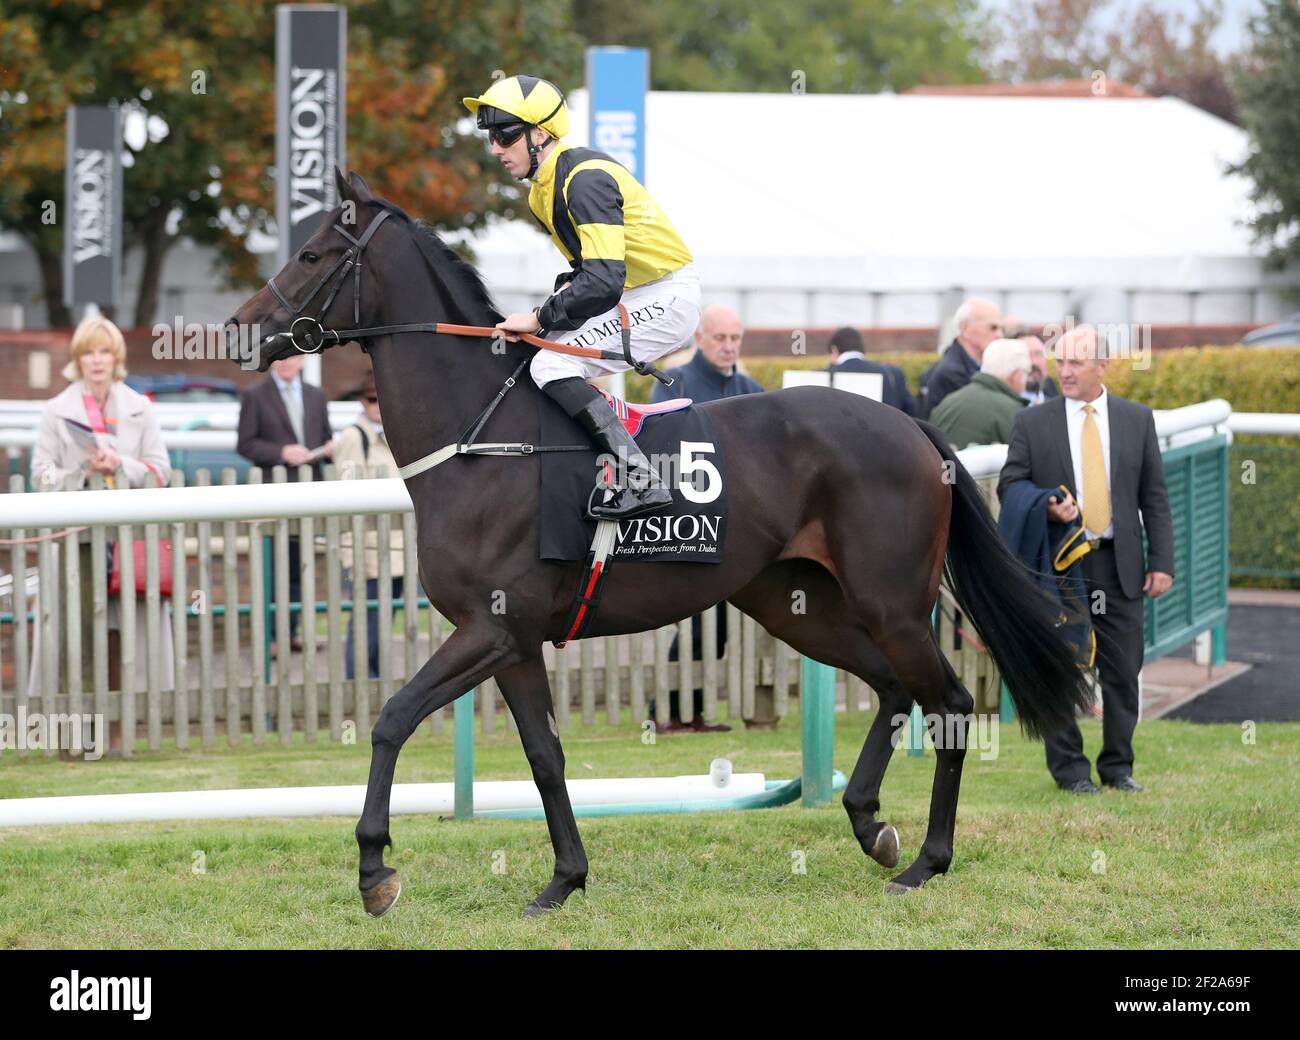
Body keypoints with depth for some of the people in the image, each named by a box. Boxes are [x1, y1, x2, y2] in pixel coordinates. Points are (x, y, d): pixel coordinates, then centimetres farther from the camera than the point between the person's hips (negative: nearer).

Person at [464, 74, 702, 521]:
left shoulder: (584, 180, -24)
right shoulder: (544, 189, 8)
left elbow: (603, 283, -32)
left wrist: (540, 319, -24)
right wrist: (567, 290, 2)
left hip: (667, 299, -11)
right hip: (631, 296, 11)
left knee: (551, 366, -21)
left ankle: (642, 480, -25)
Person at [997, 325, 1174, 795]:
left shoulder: (1137, 420, 8)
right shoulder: (1032, 423, 3)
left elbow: (1154, 496, 8)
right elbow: (1009, 485, 4)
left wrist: (1162, 561, 1)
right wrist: (1044, 509, -17)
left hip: (1119, 565, 1)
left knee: (1123, 670, 4)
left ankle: (1118, 765, 15)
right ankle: (1069, 767, 9)